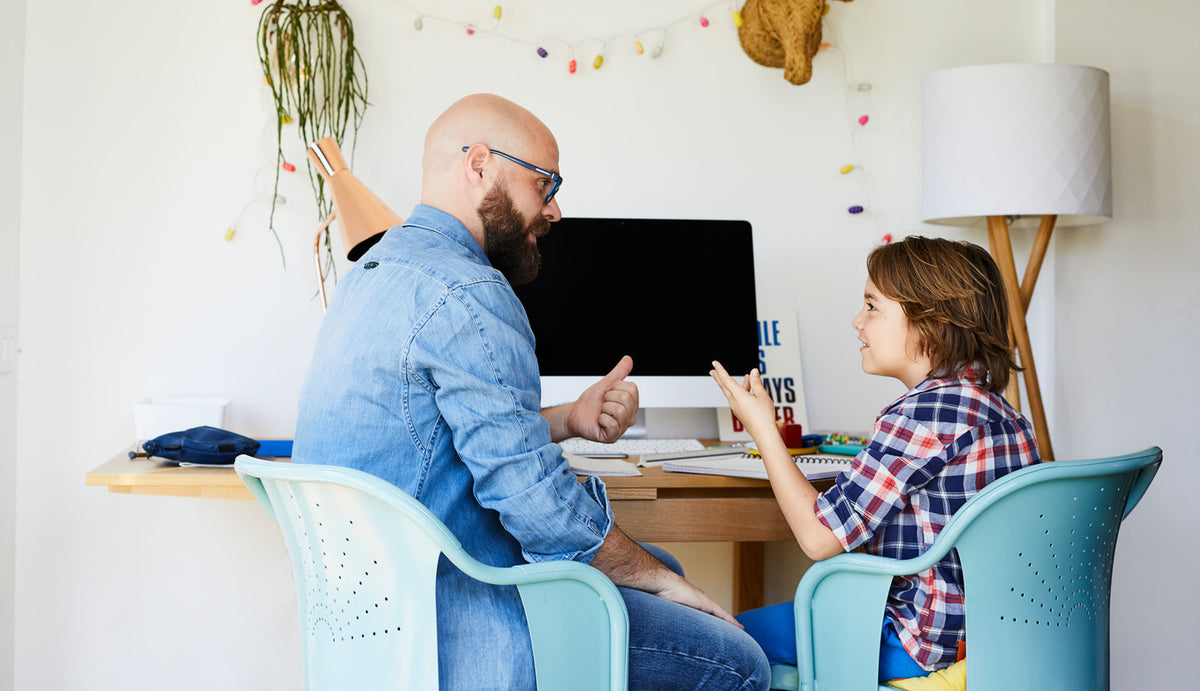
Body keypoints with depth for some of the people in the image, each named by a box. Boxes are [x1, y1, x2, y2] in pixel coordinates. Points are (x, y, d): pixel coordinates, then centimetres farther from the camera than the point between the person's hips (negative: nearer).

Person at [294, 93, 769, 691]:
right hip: (451, 620, -11)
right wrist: (658, 579, -8)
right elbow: (539, 500, -24)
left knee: (659, 565, 24)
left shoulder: (375, 271, 13)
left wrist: (568, 419, 5)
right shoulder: (466, 293, -21)